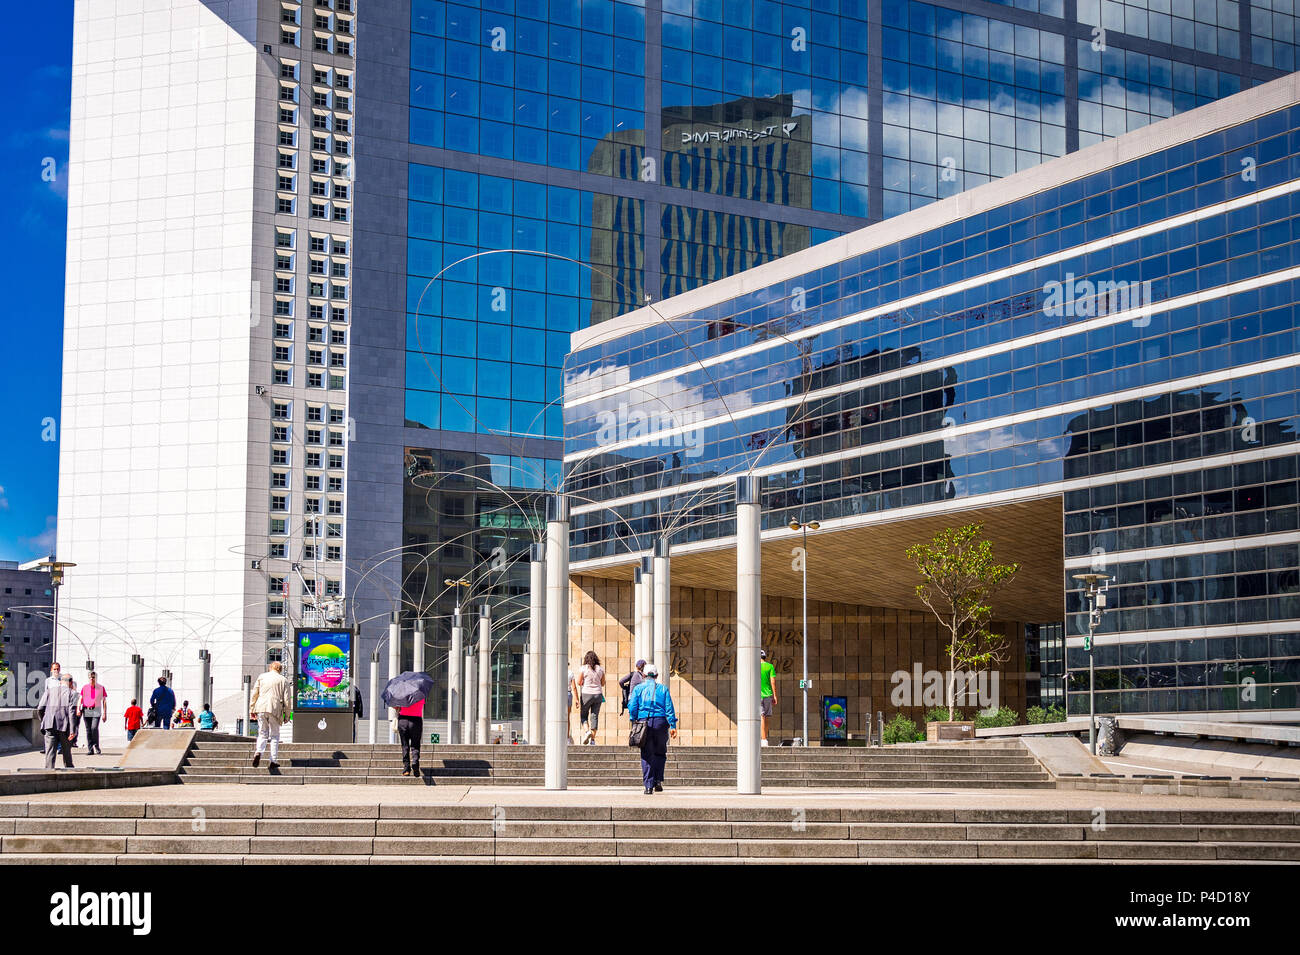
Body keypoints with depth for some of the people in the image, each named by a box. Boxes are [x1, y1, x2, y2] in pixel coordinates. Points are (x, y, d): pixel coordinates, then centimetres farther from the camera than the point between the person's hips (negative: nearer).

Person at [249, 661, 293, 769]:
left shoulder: (262, 677, 11)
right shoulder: (283, 680, 6)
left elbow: (254, 694, 11)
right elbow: (287, 699, 3)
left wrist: (252, 709, 17)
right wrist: (287, 714, 10)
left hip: (261, 708, 1)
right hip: (275, 709, -1)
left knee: (262, 733, 9)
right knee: (274, 735, 8)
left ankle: (258, 752, -18)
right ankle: (273, 761, 3)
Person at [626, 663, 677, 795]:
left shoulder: (638, 688, 7)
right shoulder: (663, 689, 8)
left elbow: (632, 707, 0)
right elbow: (669, 709, 2)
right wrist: (673, 726, 1)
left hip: (644, 722, 0)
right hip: (661, 722, 0)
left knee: (647, 755, 2)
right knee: (660, 753, 16)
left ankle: (649, 785, -4)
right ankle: (658, 781, 8)